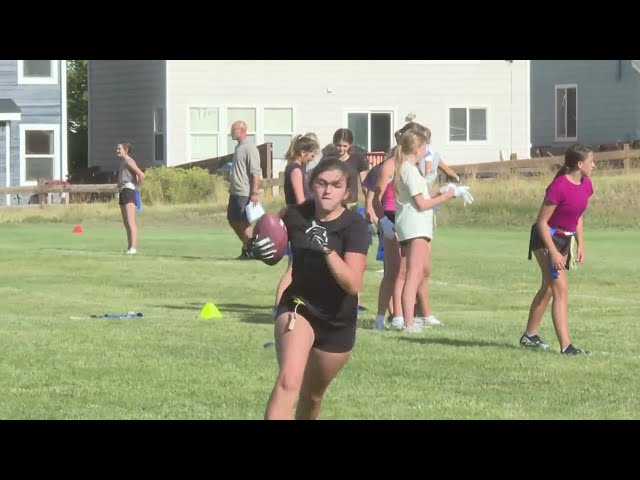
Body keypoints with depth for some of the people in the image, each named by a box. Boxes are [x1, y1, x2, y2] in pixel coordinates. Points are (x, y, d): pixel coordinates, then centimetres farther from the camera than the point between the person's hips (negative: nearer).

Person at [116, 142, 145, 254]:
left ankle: (133, 247, -20)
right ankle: (129, 247, 19)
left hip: (129, 191, -10)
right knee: (126, 223, 14)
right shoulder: (122, 162, 17)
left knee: (131, 222, -15)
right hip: (122, 193, 10)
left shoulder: (129, 161, -11)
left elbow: (141, 175, -20)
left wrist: (137, 187, -10)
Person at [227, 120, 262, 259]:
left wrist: (255, 192, -24)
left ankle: (248, 251, 2)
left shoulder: (250, 148, -13)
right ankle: (247, 247, 23)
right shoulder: (238, 148, 16)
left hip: (245, 194, -10)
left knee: (245, 223, -5)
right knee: (233, 221, 13)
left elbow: (256, 172, -19)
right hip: (235, 193, 10)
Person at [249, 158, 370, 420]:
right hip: (297, 306, 0)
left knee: (312, 395, 17)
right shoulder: (296, 215, -10)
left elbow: (353, 284, -26)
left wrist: (327, 249, -39)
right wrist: (256, 246, -13)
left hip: (338, 321, 0)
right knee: (288, 383, -25)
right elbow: (270, 236, 11)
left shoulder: (355, 225, -16)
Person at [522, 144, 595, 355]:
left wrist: (580, 244, 8)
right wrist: (553, 253, -22)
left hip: (565, 239, 9)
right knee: (561, 289, -14)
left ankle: (529, 336, 33)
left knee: (548, 288, 18)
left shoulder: (586, 185, -1)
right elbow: (542, 221, -21)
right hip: (546, 238, -9)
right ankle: (566, 346, -18)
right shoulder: (559, 187, -25)